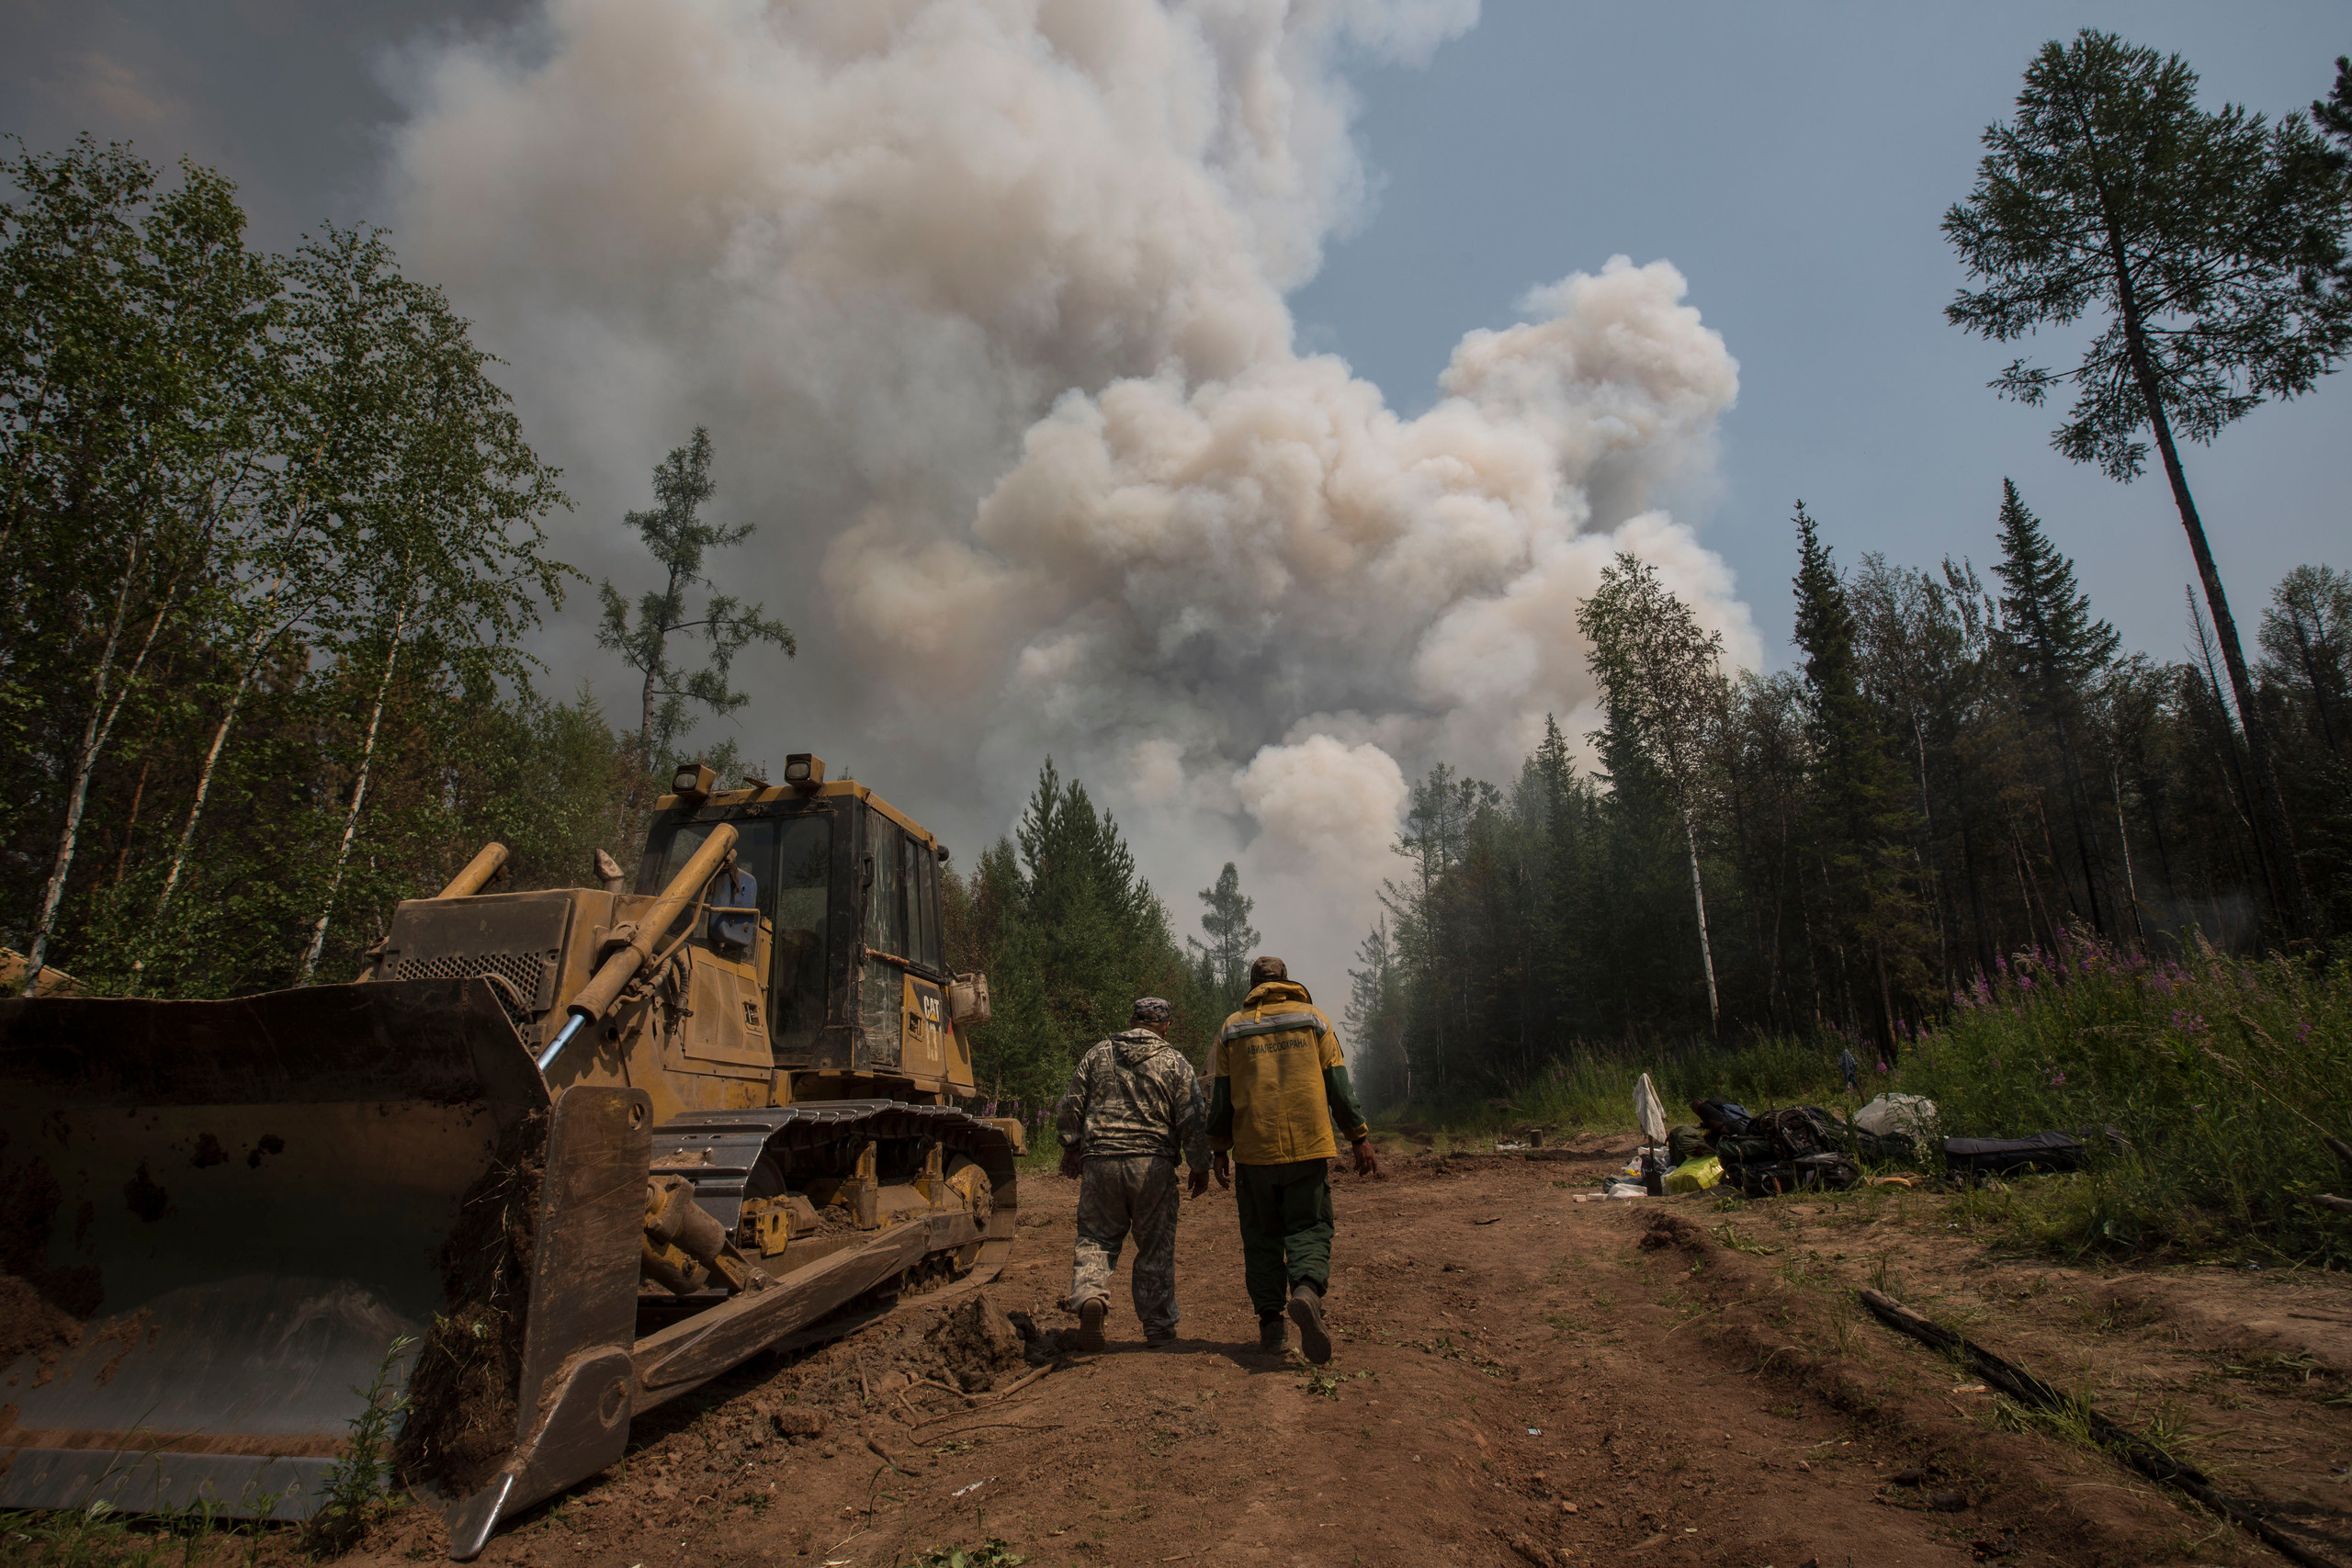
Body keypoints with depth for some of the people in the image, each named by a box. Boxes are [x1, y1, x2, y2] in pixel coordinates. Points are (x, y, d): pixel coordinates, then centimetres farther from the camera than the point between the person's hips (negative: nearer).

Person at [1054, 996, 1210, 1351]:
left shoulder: (1098, 1054, 8)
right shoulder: (1175, 1063, 3)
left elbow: (1071, 1106, 10)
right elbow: (1193, 1122, 0)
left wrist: (1070, 1148, 22)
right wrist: (1200, 1167, 10)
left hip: (1099, 1161, 1)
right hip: (1153, 1164, -1)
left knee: (1096, 1238, 11)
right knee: (1156, 1246, 9)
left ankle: (1089, 1295, -14)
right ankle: (1158, 1327, 15)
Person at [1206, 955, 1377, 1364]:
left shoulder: (1232, 1029, 8)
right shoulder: (1313, 1019, 7)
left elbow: (1219, 1097, 7)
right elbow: (1339, 1087, 4)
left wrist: (1219, 1150, 15)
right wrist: (1361, 1139, 8)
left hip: (1253, 1151, 1)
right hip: (1309, 1147, -1)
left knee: (1262, 1238, 10)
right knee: (1309, 1228, 2)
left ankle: (1270, 1321, 7)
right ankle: (1307, 1291, -24)